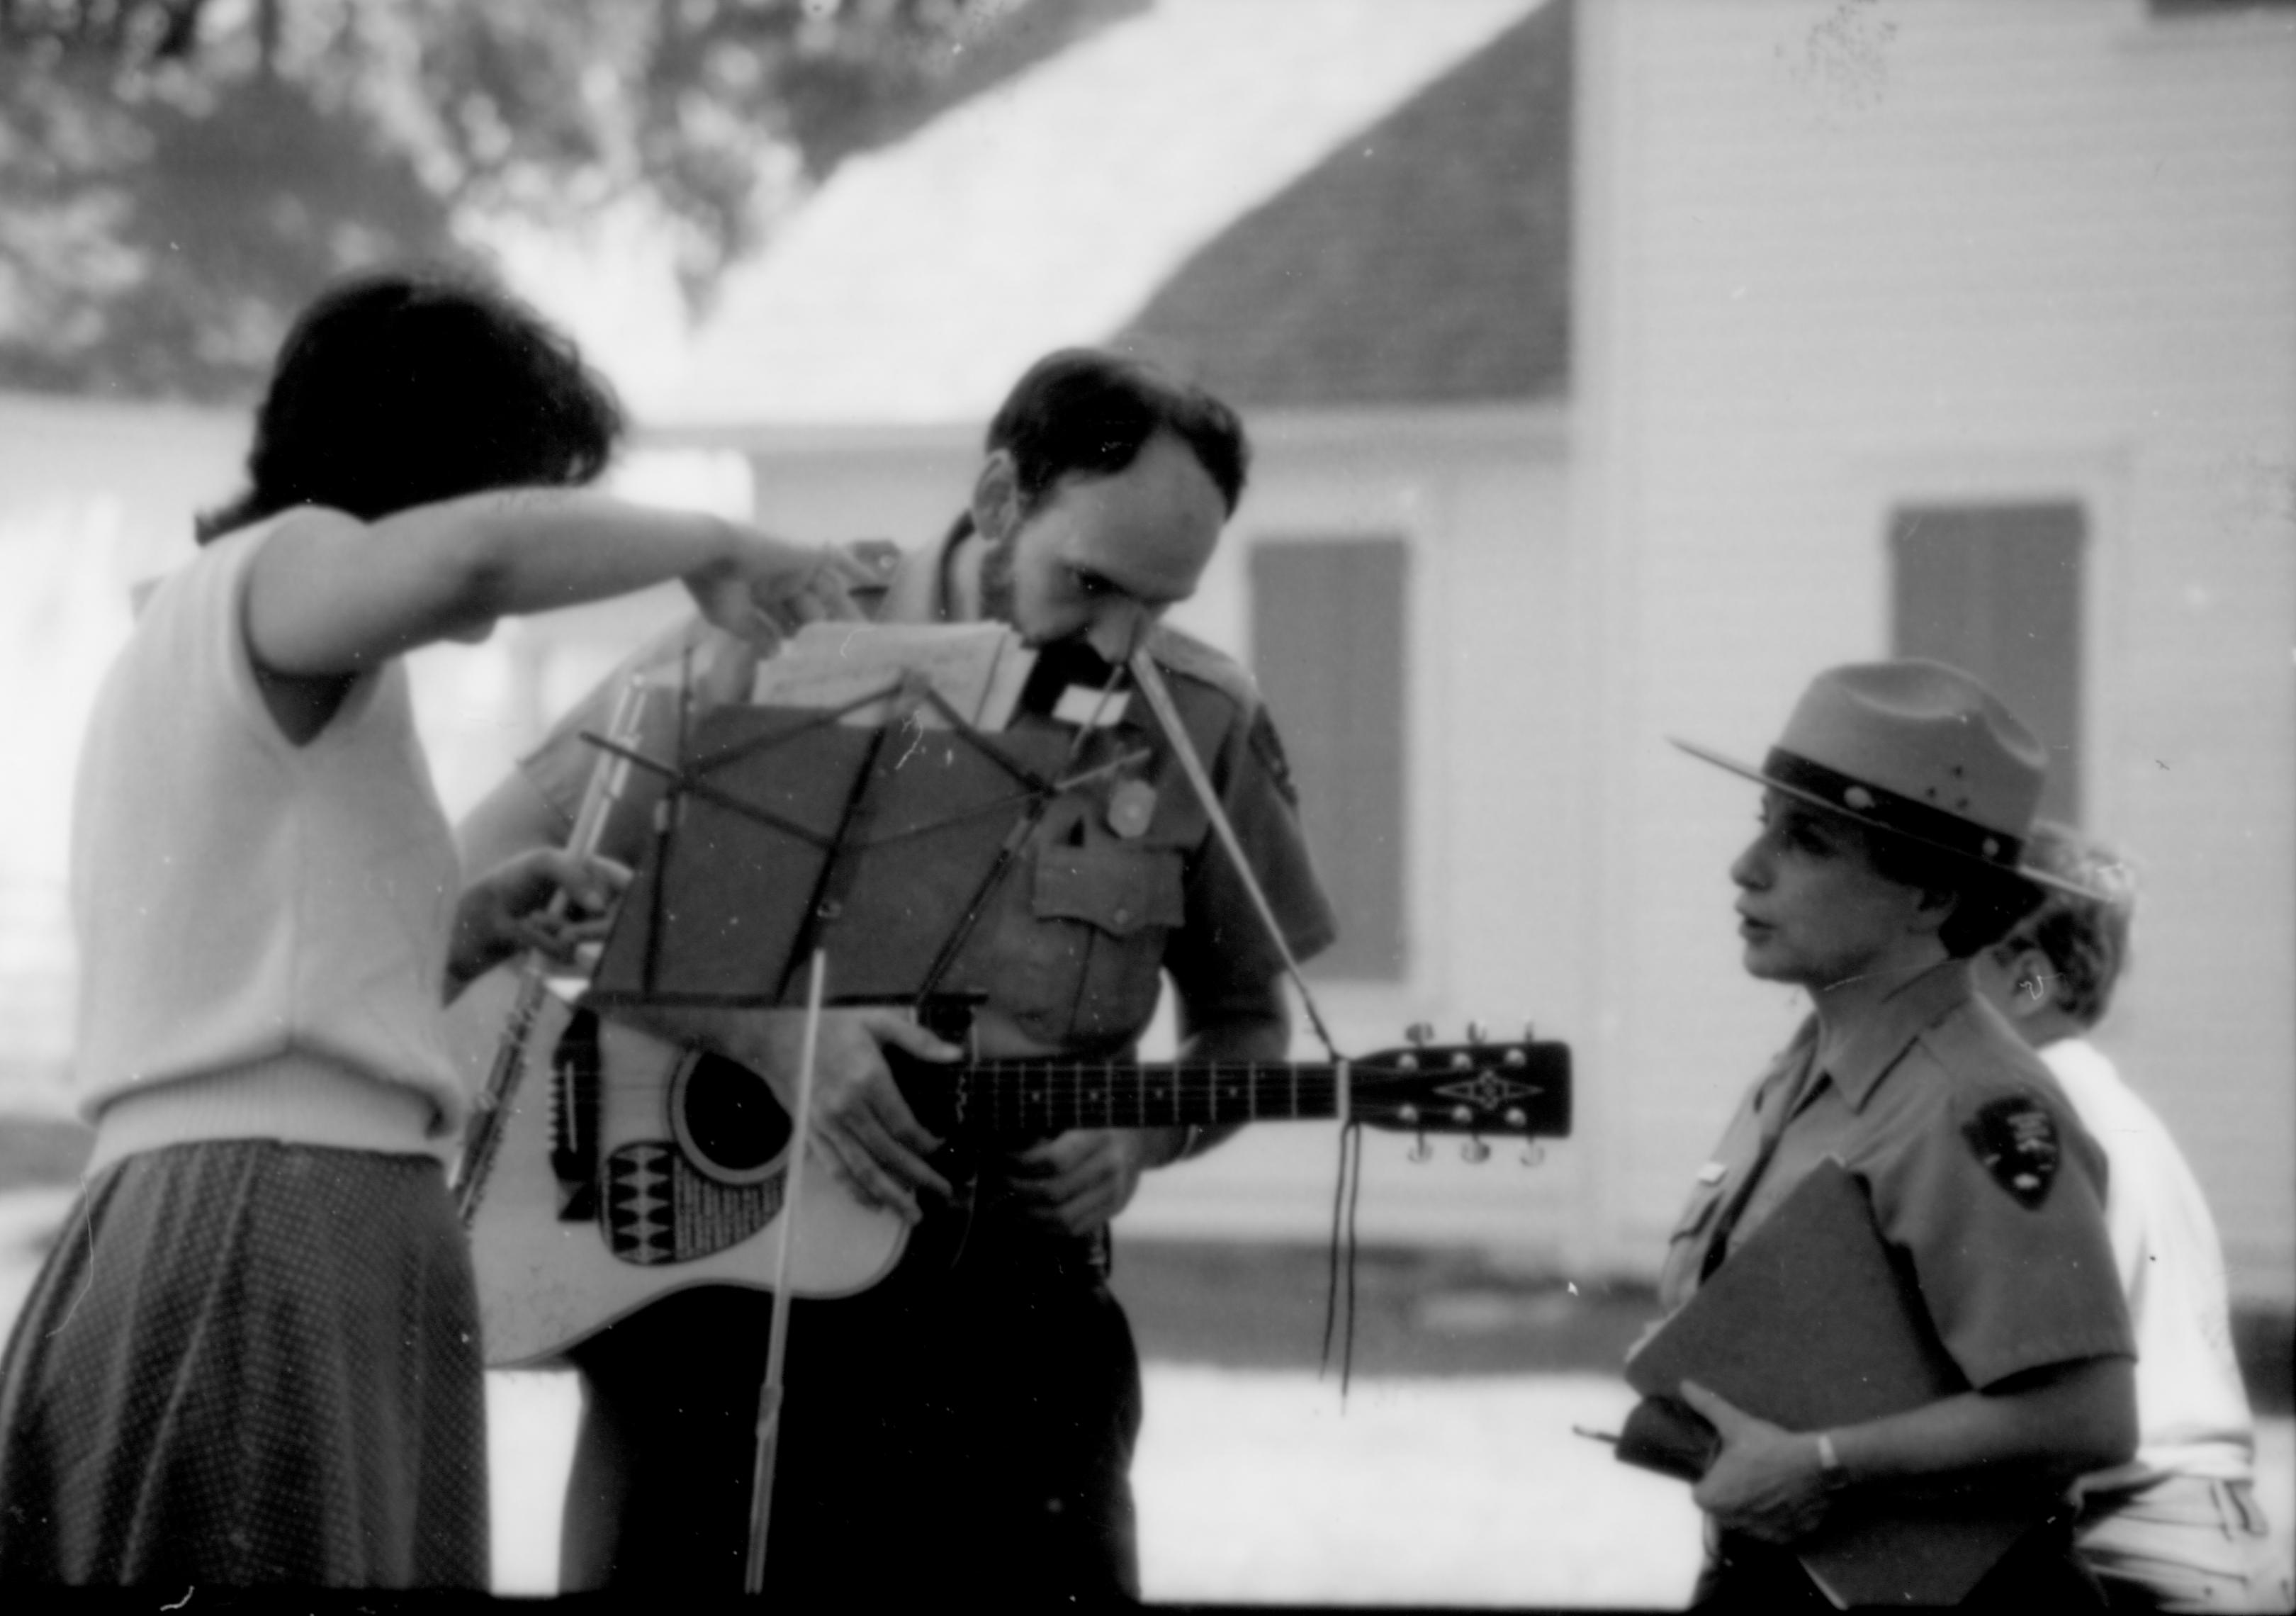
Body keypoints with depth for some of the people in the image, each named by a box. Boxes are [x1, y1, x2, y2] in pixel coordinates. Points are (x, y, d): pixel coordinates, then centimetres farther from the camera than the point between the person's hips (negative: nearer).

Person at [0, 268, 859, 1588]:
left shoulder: (183, 632, 27)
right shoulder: (276, 571, -3)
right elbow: (483, 550, -27)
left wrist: (461, 936, 16)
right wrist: (708, 548, -10)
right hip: (281, 1222, -10)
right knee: (282, 1566, -15)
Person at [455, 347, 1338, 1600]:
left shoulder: (1206, 731, 2)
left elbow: (1246, 1020, 15)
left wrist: (1139, 1138, -8)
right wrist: (769, 1030, -21)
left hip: (1010, 1306, 2)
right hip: (716, 1282, -2)